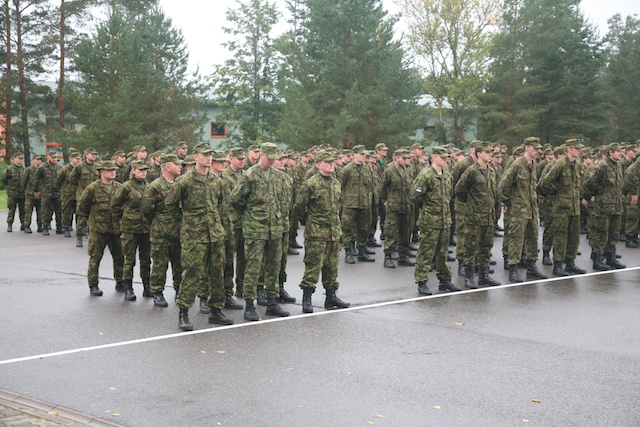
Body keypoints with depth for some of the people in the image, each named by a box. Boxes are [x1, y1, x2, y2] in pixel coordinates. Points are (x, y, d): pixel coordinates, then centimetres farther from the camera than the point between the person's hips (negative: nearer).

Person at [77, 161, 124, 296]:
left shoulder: (119, 187, 5)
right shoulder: (93, 188, -8)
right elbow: (82, 205, 1)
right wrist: (91, 217, 9)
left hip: (116, 228, 4)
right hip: (98, 229, -4)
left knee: (119, 256, 10)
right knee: (95, 257, 1)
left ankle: (120, 282, 24)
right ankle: (93, 285, 9)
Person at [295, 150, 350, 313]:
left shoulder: (336, 183, 11)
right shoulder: (310, 184, -11)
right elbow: (299, 206, -5)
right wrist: (308, 222, 5)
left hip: (334, 232, 7)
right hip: (316, 233, -7)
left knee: (332, 265, 12)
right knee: (313, 265, -6)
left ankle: (331, 296, 21)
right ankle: (307, 299, 0)